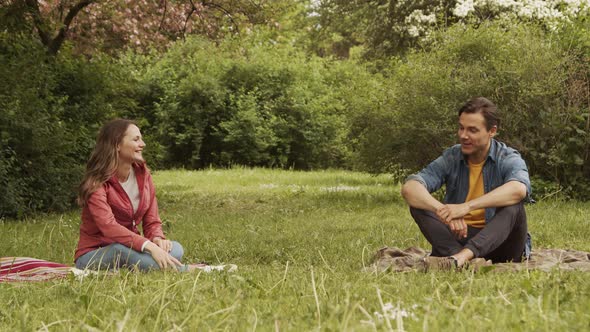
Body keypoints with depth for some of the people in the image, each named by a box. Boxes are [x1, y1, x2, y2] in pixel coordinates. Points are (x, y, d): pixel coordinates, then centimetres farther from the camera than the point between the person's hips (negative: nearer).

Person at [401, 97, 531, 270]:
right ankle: (467, 261, -40)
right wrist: (442, 210, -36)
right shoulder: (451, 158, 0)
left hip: (498, 243, -3)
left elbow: (519, 189, -33)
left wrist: (467, 206, -43)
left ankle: (460, 257, -52)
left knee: (513, 207, -29)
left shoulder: (508, 159, -8)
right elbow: (409, 188, -16)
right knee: (418, 203, -16)